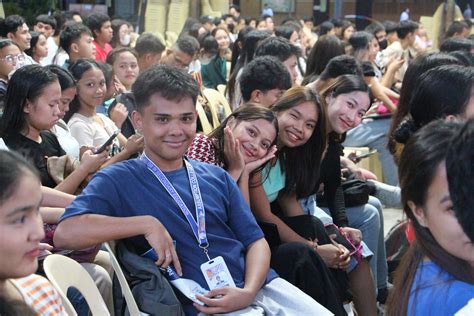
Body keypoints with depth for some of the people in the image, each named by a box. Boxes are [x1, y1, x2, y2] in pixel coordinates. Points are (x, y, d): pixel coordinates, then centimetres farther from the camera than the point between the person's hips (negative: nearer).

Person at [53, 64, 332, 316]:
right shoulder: (119, 181, 1)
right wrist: (147, 224, -17)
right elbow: (65, 233, -14)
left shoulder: (217, 177, 15)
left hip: (262, 285, 5)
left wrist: (249, 291, -9)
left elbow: (256, 241, 11)